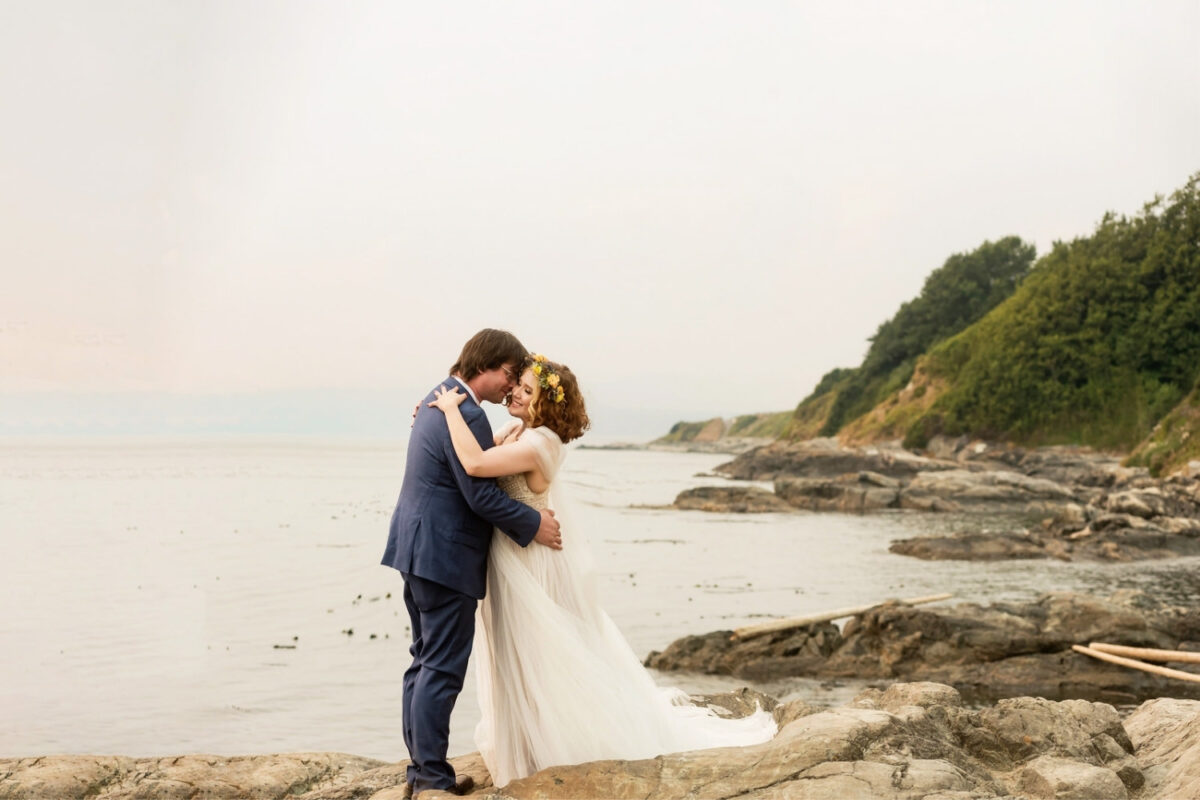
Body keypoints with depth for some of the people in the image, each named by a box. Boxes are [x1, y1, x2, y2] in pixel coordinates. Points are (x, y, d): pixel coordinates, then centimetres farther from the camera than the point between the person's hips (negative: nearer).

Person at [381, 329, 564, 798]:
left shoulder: (440, 398, 12)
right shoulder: (466, 416, -20)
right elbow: (481, 496, -20)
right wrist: (533, 524, -10)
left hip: (418, 549, 11)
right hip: (446, 556, -11)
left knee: (425, 662, 15)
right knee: (443, 669, -4)